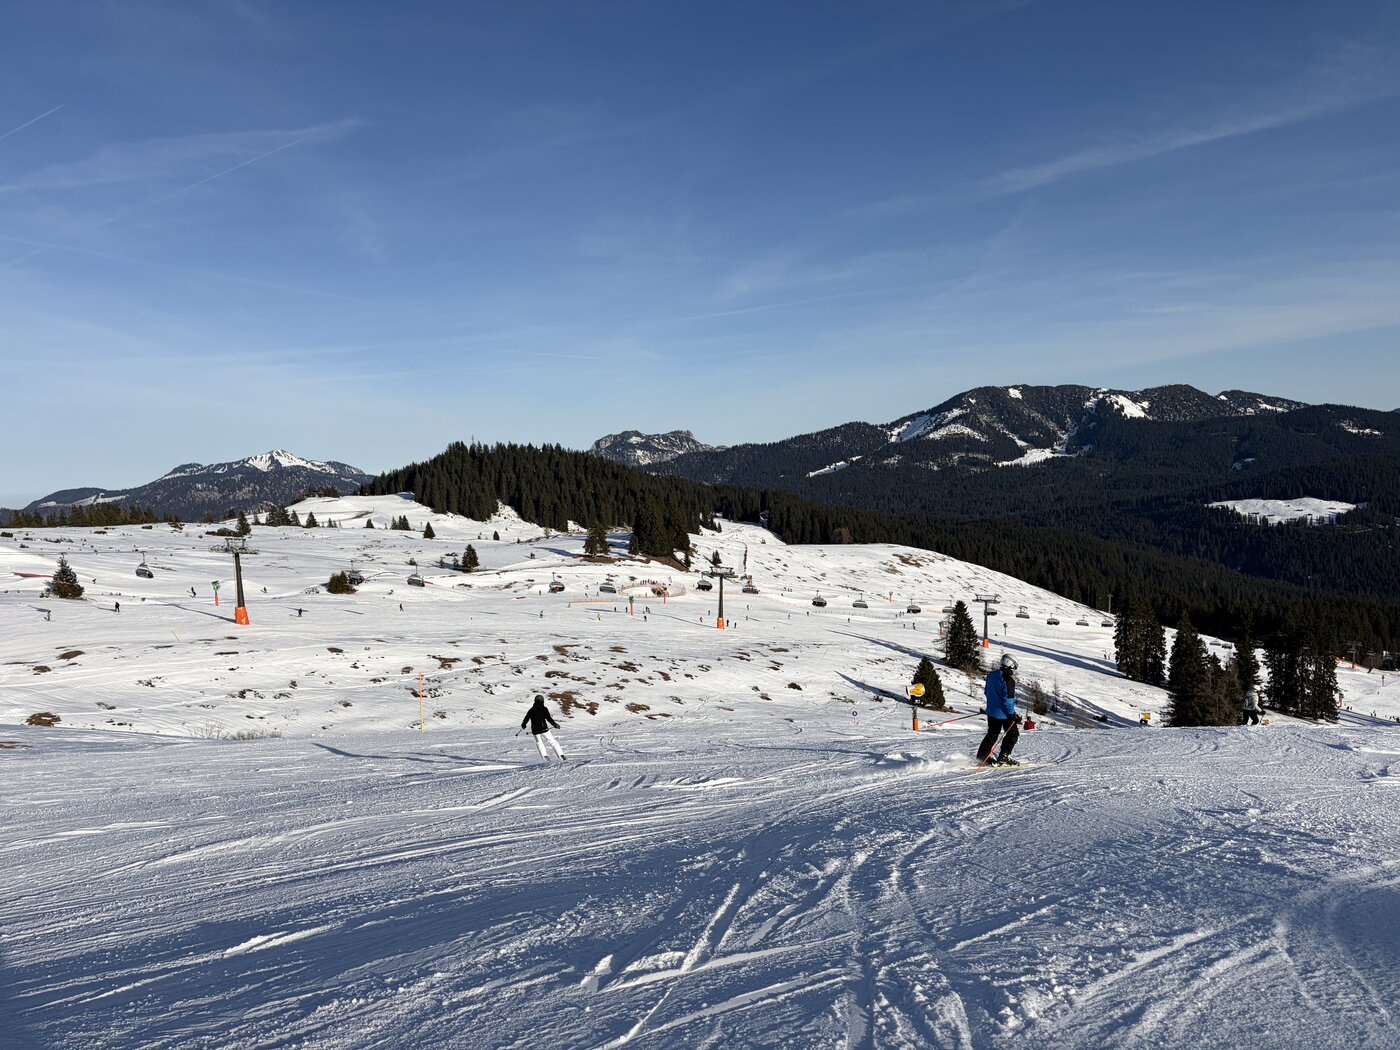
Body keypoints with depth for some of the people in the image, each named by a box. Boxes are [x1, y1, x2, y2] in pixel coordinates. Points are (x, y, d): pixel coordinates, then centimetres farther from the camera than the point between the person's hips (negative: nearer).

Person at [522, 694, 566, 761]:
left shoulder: (531, 710, 3)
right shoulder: (544, 709, -4)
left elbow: (526, 719, 8)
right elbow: (549, 718, -12)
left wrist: (523, 725, 27)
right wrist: (555, 724, -2)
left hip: (535, 731, 2)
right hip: (544, 729, -2)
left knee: (539, 743, 20)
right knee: (552, 741, 8)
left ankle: (544, 755, -1)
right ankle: (560, 755, -2)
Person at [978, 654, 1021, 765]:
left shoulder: (991, 675, 7)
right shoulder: (1008, 679, -19)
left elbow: (987, 691, 17)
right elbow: (1008, 698, -23)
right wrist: (1013, 714, -19)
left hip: (991, 711, 8)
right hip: (1004, 713, -8)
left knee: (992, 734, 17)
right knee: (1013, 734, 9)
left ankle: (981, 758, 14)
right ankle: (1003, 757, 5)